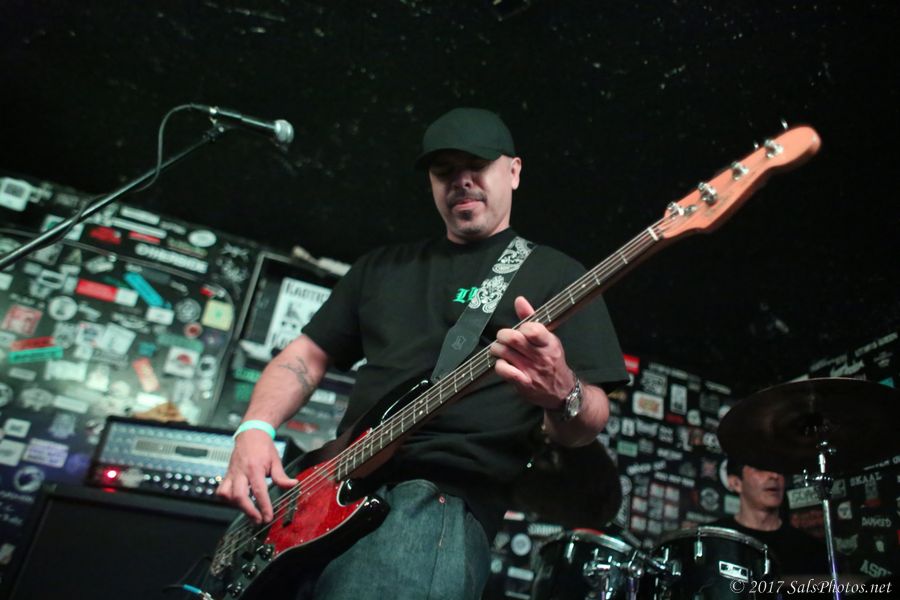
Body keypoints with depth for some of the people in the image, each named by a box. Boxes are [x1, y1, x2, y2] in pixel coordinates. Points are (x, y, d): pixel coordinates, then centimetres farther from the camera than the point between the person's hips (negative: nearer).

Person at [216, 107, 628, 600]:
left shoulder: (555, 275, 6)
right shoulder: (383, 265, 20)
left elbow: (585, 426, 0)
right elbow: (306, 355, 20)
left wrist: (561, 393, -24)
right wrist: (255, 429, 1)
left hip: (447, 496, -4)